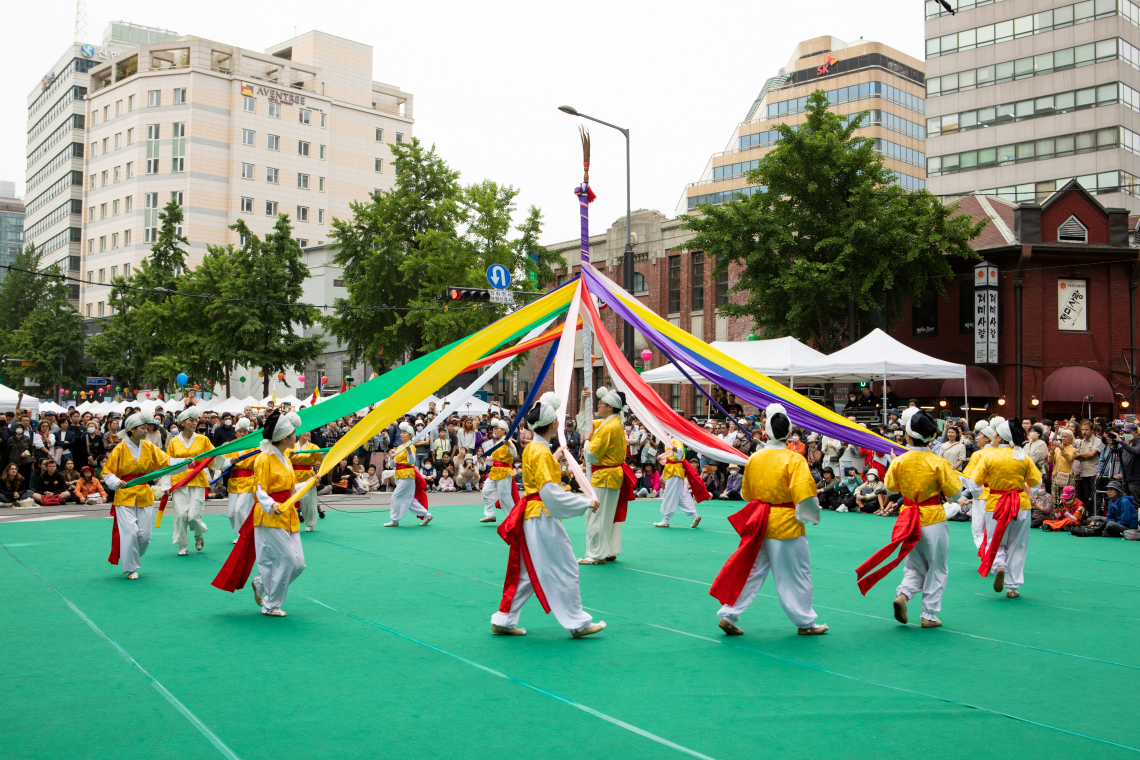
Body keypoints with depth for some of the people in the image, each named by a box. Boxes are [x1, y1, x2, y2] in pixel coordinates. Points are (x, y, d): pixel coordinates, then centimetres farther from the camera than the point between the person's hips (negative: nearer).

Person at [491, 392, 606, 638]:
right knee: (564, 569, 0)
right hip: (542, 517, -10)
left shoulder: (531, 448, 11)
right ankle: (577, 623, 9)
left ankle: (503, 621, 19)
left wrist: (555, 459, 27)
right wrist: (586, 503, -23)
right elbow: (549, 491, -25)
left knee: (527, 571, 15)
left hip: (531, 515, 10)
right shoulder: (541, 453, -19)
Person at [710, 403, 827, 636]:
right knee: (796, 575, 10)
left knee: (750, 570, 13)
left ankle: (728, 615, 10)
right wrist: (811, 516, -4)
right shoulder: (794, 459, -14)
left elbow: (747, 493, 12)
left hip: (759, 521, 5)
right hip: (786, 525, -4)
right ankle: (805, 623, 22)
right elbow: (804, 494, -21)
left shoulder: (754, 458, 1)